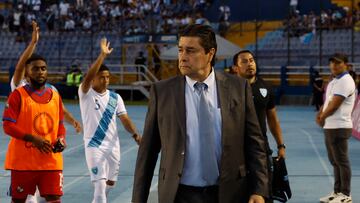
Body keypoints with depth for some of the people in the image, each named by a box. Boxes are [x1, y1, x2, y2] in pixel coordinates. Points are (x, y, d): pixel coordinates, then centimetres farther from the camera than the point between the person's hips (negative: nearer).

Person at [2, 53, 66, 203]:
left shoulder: (55, 95, 11)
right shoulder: (18, 95, -5)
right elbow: (8, 126, -10)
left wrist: (61, 139, -2)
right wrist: (33, 138, -20)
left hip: (50, 159, 3)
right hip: (23, 159, -3)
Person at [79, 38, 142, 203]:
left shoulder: (115, 97, 5)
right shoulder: (86, 94, -9)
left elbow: (124, 118, 4)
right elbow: (87, 77, -27)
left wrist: (135, 134, -13)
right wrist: (103, 55, -34)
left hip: (113, 145, 6)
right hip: (94, 145, -5)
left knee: (110, 182, 18)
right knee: (100, 185, -13)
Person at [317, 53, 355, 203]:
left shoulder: (345, 81, -14)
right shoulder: (334, 81, 18)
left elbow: (334, 105, -18)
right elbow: (327, 101, 20)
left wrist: (322, 118, -5)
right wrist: (320, 115, 1)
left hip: (339, 127, -10)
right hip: (330, 127, 10)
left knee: (342, 161, -5)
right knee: (335, 161, 15)